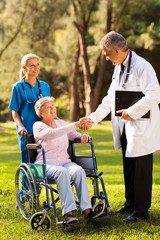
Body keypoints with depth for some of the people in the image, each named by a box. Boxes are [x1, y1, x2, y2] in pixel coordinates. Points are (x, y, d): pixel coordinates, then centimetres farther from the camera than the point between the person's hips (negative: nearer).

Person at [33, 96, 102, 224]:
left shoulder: (61, 123, 19)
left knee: (78, 170, -29)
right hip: (46, 165, -4)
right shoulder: (38, 126, 0)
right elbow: (53, 134, -21)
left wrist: (84, 135, -7)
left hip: (65, 163, 4)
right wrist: (76, 124, -29)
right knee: (62, 172, -37)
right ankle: (68, 212, -44)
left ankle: (87, 210, -38)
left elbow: (76, 136, 19)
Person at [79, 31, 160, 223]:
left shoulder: (142, 66, -16)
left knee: (141, 170, -1)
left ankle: (141, 211, 8)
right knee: (128, 168, 16)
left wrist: (131, 112, -18)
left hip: (142, 127, -9)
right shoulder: (118, 68, 14)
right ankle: (130, 204, 28)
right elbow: (110, 98, 19)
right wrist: (93, 118, 13)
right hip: (125, 127, 9)